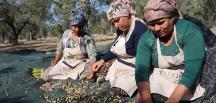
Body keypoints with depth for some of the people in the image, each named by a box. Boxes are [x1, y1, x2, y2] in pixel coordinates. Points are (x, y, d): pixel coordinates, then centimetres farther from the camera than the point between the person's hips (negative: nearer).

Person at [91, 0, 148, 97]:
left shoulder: (139, 29, -25)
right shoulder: (121, 28, 4)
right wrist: (102, 60, 8)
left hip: (134, 69, -8)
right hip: (120, 64, 9)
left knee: (120, 90, -23)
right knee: (96, 71, 6)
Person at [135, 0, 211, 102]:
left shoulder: (190, 31, -21)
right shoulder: (146, 38, -10)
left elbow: (192, 72, -27)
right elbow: (142, 70, -18)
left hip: (189, 82, -2)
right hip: (160, 80, 3)